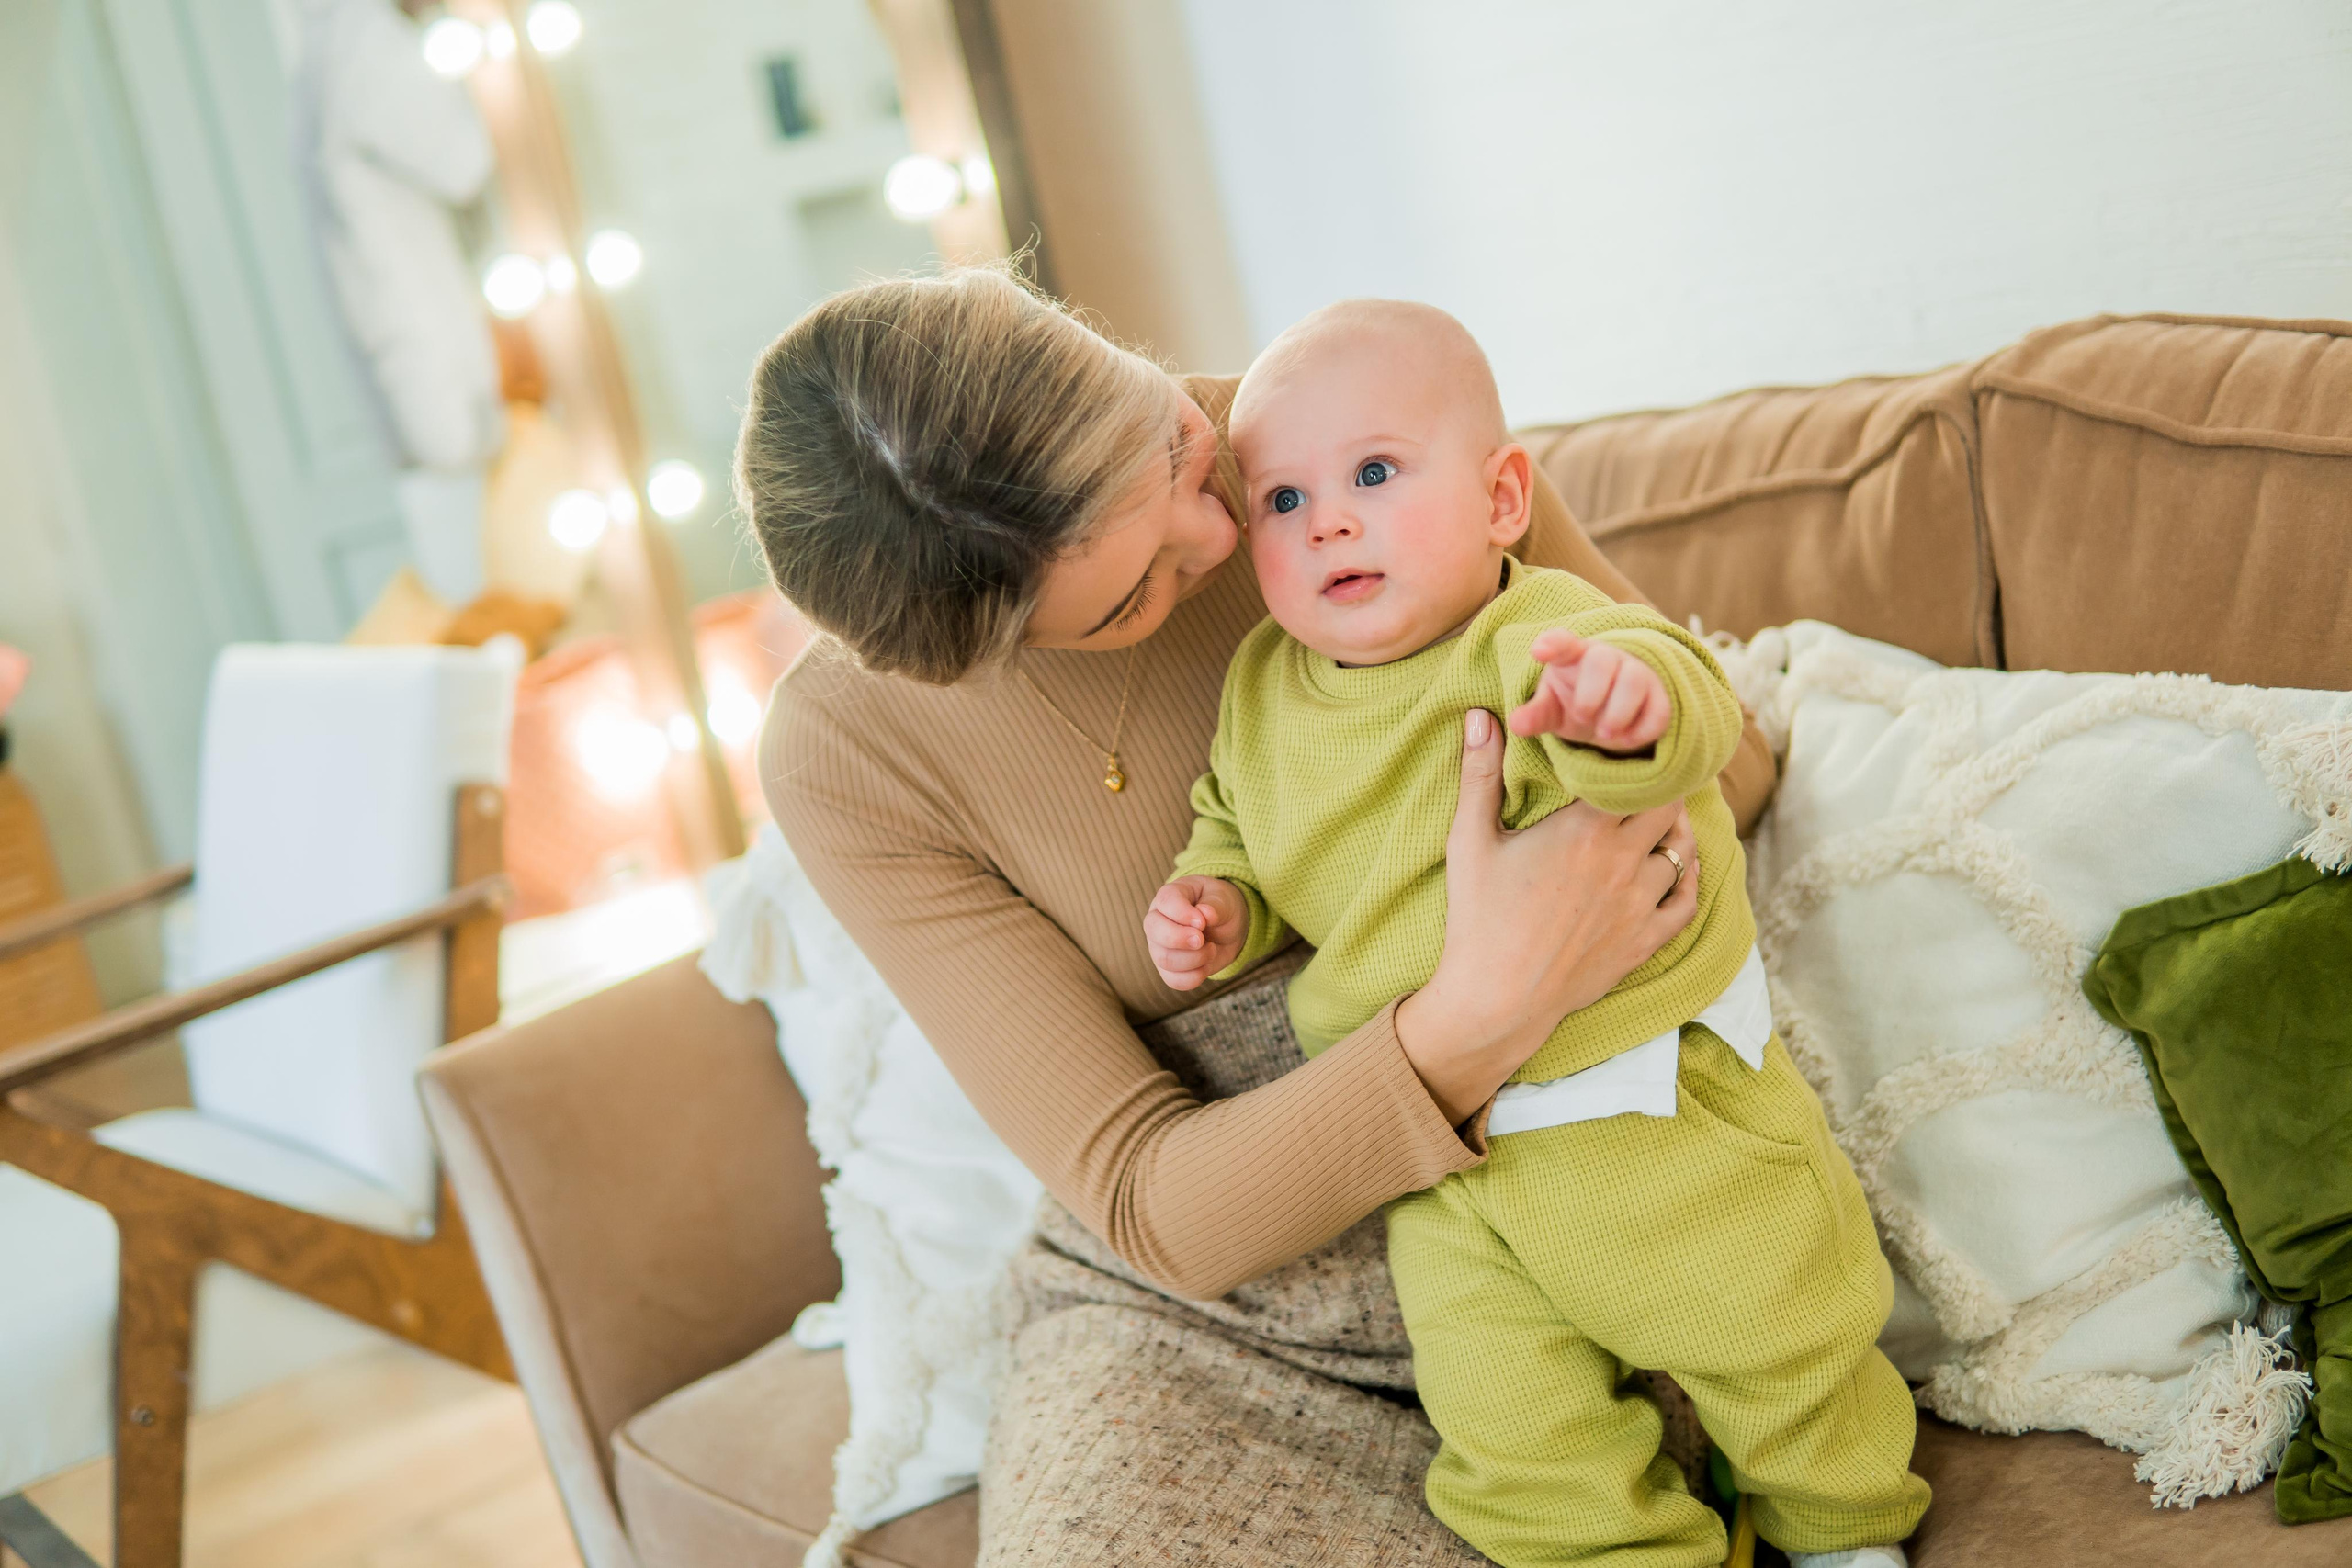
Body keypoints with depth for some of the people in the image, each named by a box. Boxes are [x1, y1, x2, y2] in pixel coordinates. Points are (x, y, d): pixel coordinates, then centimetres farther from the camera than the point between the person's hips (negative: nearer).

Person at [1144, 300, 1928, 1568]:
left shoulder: (1532, 640, -19)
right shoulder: (1261, 695, -1)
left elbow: (1683, 724, -40)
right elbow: (1236, 823, 19)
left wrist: (1626, 702, -62)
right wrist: (1217, 900, -2)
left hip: (1644, 1097, -4)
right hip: (1442, 1157, 4)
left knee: (1779, 1331, 9)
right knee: (1508, 1426, 6)